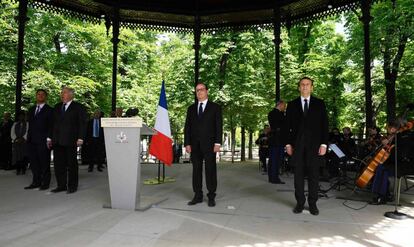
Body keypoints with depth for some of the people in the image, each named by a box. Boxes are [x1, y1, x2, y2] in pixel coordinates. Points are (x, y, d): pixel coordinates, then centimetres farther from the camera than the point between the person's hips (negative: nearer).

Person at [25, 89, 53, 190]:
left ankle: (45, 183, 9)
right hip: (32, 141, 6)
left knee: (44, 163, 0)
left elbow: (51, 126, -4)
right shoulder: (31, 109, 18)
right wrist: (28, 137, 9)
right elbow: (30, 124, 18)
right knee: (34, 162, 10)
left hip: (43, 141, -6)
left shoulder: (49, 110, -1)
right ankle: (36, 182, 20)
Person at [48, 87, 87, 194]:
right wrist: (50, 137, 11)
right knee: (58, 164, 6)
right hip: (57, 141, 5)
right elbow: (53, 123, 17)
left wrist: (80, 138, -13)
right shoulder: (57, 107, 16)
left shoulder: (78, 107, 0)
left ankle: (72, 186, 13)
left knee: (71, 164, 3)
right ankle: (61, 185, 16)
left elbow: (82, 124, -5)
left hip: (70, 141, -5)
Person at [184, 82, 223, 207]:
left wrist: (217, 143, -10)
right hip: (195, 145, 3)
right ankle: (198, 196, 14)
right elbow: (187, 127, 11)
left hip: (209, 144, -3)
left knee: (210, 170, 0)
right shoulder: (191, 108, 15)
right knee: (196, 170, 5)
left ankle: (211, 197, 8)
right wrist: (187, 143, 1)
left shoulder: (215, 107, 6)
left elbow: (219, 126, -1)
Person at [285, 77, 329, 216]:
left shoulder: (320, 104, 7)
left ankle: (313, 204, 13)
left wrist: (324, 144, -4)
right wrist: (288, 143, 0)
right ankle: (300, 203, 13)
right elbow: (288, 126, 7)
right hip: (297, 145, 1)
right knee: (298, 175, 4)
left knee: (314, 175, 3)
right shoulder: (292, 105, 9)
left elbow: (324, 125, 4)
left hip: (314, 145, 0)